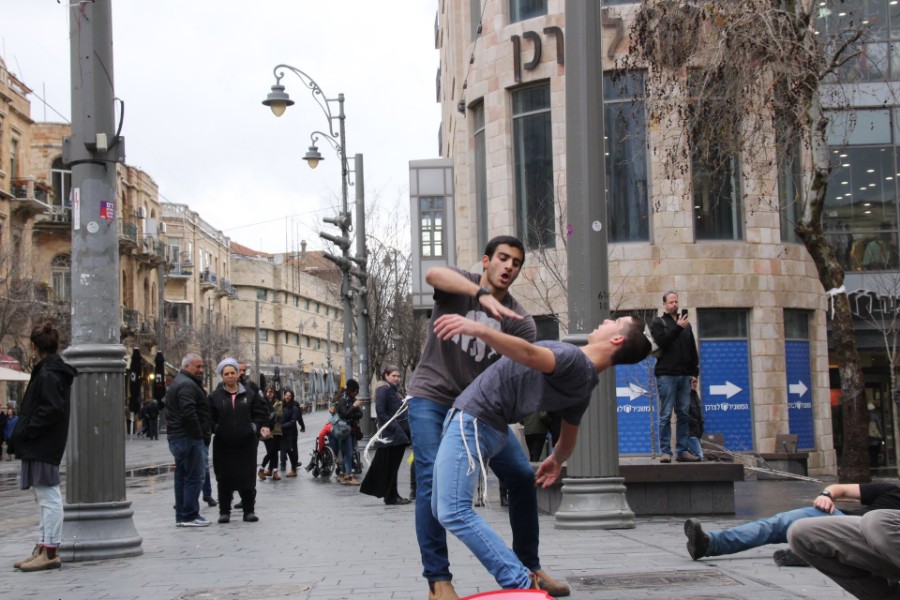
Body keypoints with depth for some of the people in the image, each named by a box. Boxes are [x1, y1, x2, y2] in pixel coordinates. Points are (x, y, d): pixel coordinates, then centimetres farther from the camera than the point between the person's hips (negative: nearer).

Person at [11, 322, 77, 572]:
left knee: (48, 497, -6)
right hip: (41, 446, 11)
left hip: (42, 446, -11)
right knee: (45, 497, 15)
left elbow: (52, 409, -24)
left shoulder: (48, 374, -16)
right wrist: (25, 430, 13)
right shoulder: (54, 370, 14)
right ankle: (43, 548, 22)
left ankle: (50, 552, -3)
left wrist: (26, 431, -16)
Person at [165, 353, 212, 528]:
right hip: (189, 437, -11)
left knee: (182, 477, 13)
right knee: (194, 477, -8)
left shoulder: (177, 383, 22)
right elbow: (189, 413, -24)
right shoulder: (187, 385, -13)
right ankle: (190, 516, -7)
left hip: (176, 437, 11)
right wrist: (199, 434, -17)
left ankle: (181, 516, 17)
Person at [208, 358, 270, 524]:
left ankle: (249, 510, 13)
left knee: (247, 478, 2)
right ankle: (224, 511, 14)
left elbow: (261, 413, 8)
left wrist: (262, 426, -6)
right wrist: (211, 430, -15)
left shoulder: (249, 395, 6)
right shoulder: (215, 396, 2)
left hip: (246, 443, 1)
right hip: (223, 444, -1)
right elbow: (209, 418, 1)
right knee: (224, 479, 4)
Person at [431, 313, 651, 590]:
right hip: (493, 426, 10)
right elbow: (569, 439, 23)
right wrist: (557, 460, 43)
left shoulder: (576, 360, -19)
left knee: (453, 512, -18)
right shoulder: (584, 380, 8)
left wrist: (480, 329, -51)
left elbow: (529, 354, -40)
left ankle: (521, 584, -19)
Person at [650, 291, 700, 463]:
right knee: (666, 415, -5)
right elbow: (662, 342, -12)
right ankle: (665, 452, -4)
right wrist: (678, 328, -19)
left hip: (684, 375, 5)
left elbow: (692, 347, 17)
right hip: (666, 375, -5)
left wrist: (694, 370, 9)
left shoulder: (686, 324, 18)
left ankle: (682, 450, 7)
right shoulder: (658, 322, 5)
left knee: (684, 414, 4)